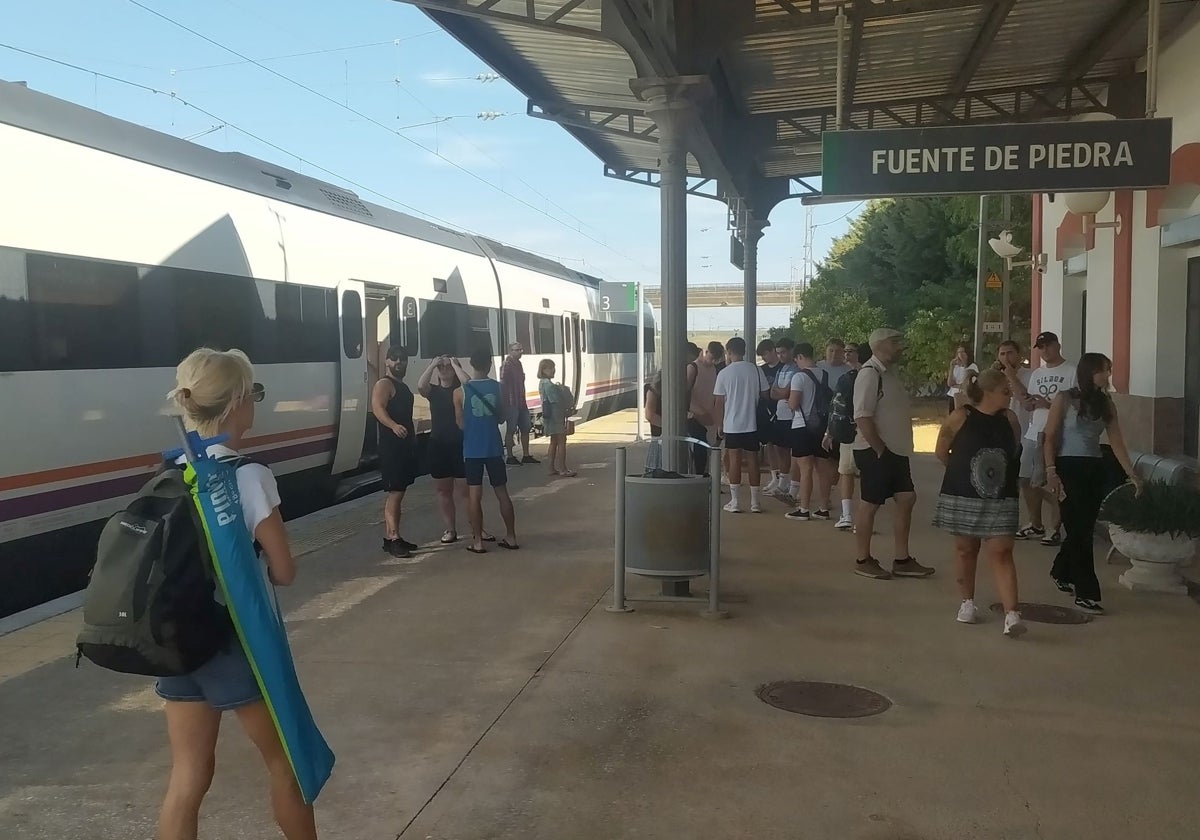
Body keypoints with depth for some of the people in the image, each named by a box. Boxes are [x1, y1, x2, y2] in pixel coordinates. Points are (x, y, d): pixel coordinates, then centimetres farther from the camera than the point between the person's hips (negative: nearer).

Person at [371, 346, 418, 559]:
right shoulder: (384, 384, -10)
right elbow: (377, 408, -28)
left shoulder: (403, 386, 18)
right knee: (395, 493, -12)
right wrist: (394, 426, -45)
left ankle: (390, 537, 18)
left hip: (404, 445, 9)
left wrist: (413, 440, 28)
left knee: (396, 493, 12)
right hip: (391, 446, -9)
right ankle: (394, 539, -14)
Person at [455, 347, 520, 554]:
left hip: (472, 449, -1)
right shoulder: (497, 387, -3)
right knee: (502, 492, 11)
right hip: (494, 448, 2)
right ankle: (511, 537, 16)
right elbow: (501, 417, 8)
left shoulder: (460, 391, -6)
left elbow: (461, 424, 1)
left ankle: (477, 542, 5)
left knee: (474, 495, 3)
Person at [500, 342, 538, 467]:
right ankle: (510, 457, 5)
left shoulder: (518, 364, 15)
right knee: (511, 430, -1)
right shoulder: (506, 365, -12)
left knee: (526, 428, 10)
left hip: (521, 403, 9)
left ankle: (526, 456, 17)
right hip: (511, 403, -9)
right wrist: (505, 404, -21)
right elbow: (503, 384, -17)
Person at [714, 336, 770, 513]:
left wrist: (719, 425, 5)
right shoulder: (756, 370, -1)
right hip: (752, 424, 2)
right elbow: (764, 395, 4)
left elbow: (720, 402, -3)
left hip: (731, 425, -2)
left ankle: (735, 502, 6)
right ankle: (755, 502, 11)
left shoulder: (724, 373, -6)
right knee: (752, 460, 7)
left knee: (734, 461, 4)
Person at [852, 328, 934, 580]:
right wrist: (880, 449, -20)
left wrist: (892, 448, 14)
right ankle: (863, 561, 13)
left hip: (895, 451, 10)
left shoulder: (889, 372, 14)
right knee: (870, 505, 1)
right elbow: (863, 417, -25)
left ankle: (902, 560, 18)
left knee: (906, 499, 10)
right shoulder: (870, 373, -17)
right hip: (875, 452, -10)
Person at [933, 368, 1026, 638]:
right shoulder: (960, 417, -9)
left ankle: (1011, 615, -12)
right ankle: (967, 602, 30)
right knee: (965, 549, 12)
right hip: (963, 496, -1)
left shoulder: (1010, 419, 1)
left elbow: (1015, 455, 10)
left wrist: (1000, 475, 4)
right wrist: (964, 472, 8)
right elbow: (942, 452, -1)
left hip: (1001, 498, 2)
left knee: (1001, 553, -6)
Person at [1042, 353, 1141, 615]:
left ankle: (1062, 574, 35)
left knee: (1083, 528, 12)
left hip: (1095, 470, 5)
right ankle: (1086, 593, -3)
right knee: (1080, 530, -7)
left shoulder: (1106, 404, 9)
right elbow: (1050, 438, -6)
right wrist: (1051, 472, -17)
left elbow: (1117, 442, 4)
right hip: (1069, 467, -5)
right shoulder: (1065, 399, -4)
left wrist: (1132, 475, -4)